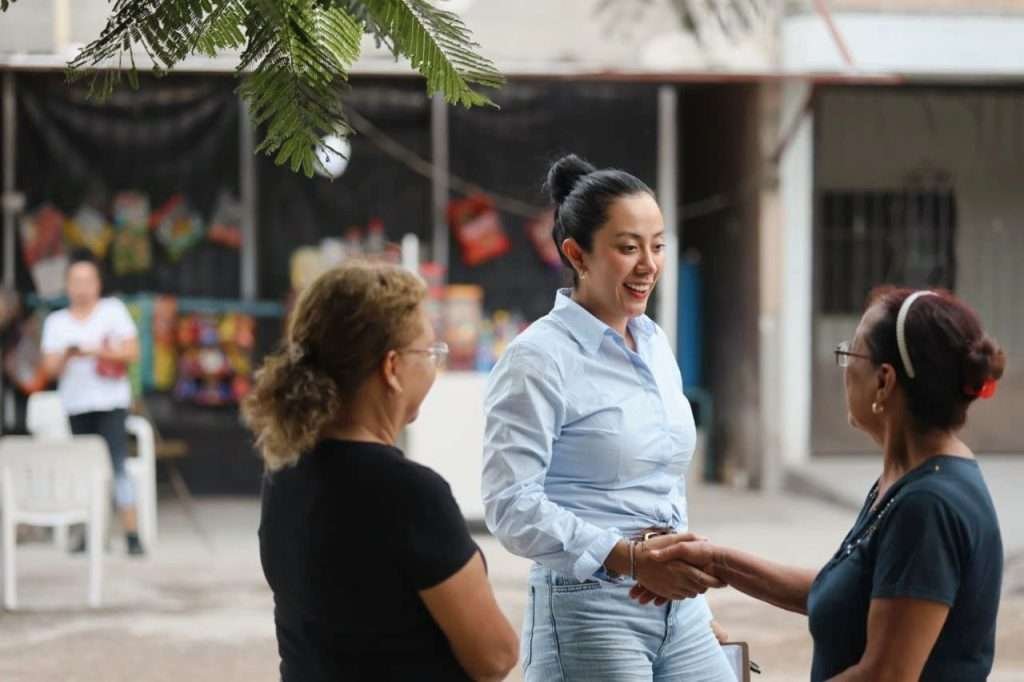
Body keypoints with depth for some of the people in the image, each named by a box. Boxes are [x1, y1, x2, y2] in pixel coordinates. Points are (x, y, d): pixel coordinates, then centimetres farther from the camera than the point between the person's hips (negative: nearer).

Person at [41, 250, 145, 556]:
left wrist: (95, 350, -12)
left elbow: (132, 352, 0)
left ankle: (132, 534, -14)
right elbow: (49, 369, 6)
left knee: (117, 466, -12)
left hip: (111, 402, -3)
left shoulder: (113, 310, 5)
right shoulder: (56, 321, 11)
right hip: (76, 404, 3)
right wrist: (66, 356, -15)